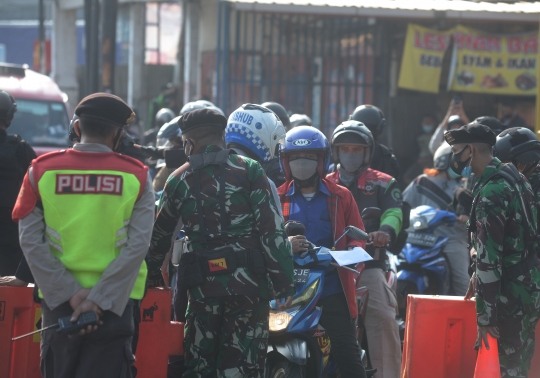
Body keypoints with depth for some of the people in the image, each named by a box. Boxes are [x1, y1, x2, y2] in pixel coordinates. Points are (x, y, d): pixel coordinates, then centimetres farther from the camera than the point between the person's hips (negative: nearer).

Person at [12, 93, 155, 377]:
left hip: (57, 302, 1)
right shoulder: (135, 176, -3)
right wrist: (99, 299, -12)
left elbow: (30, 241, -8)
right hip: (115, 303, -1)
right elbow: (138, 245, -11)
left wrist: (69, 293, -9)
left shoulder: (42, 171, -1)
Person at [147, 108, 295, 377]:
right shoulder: (249, 171, 0)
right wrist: (284, 282, -4)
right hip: (248, 281, -2)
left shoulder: (179, 180, 8)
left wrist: (151, 275, 34)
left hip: (202, 284, 2)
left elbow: (159, 236, 18)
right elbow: (272, 229, -7)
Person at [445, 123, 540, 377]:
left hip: (512, 296, -9)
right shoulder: (513, 178, 11)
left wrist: (484, 315, -20)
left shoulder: (490, 193, -19)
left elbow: (488, 256, -22)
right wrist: (478, 274, 25)